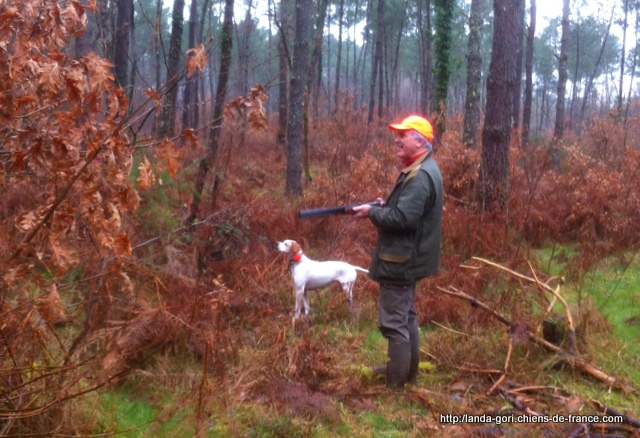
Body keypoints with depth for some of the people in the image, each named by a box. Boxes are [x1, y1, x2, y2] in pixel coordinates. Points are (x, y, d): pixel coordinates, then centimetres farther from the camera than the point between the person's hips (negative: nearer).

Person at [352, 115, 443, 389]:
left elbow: (403, 218, -29)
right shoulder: (420, 170, 13)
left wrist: (371, 212, -15)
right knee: (406, 317, 19)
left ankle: (395, 385, 0)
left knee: (394, 321, -6)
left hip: (400, 261, -11)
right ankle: (406, 373, 31)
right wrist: (384, 206, 5)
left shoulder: (420, 176, -22)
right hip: (407, 259, 11)